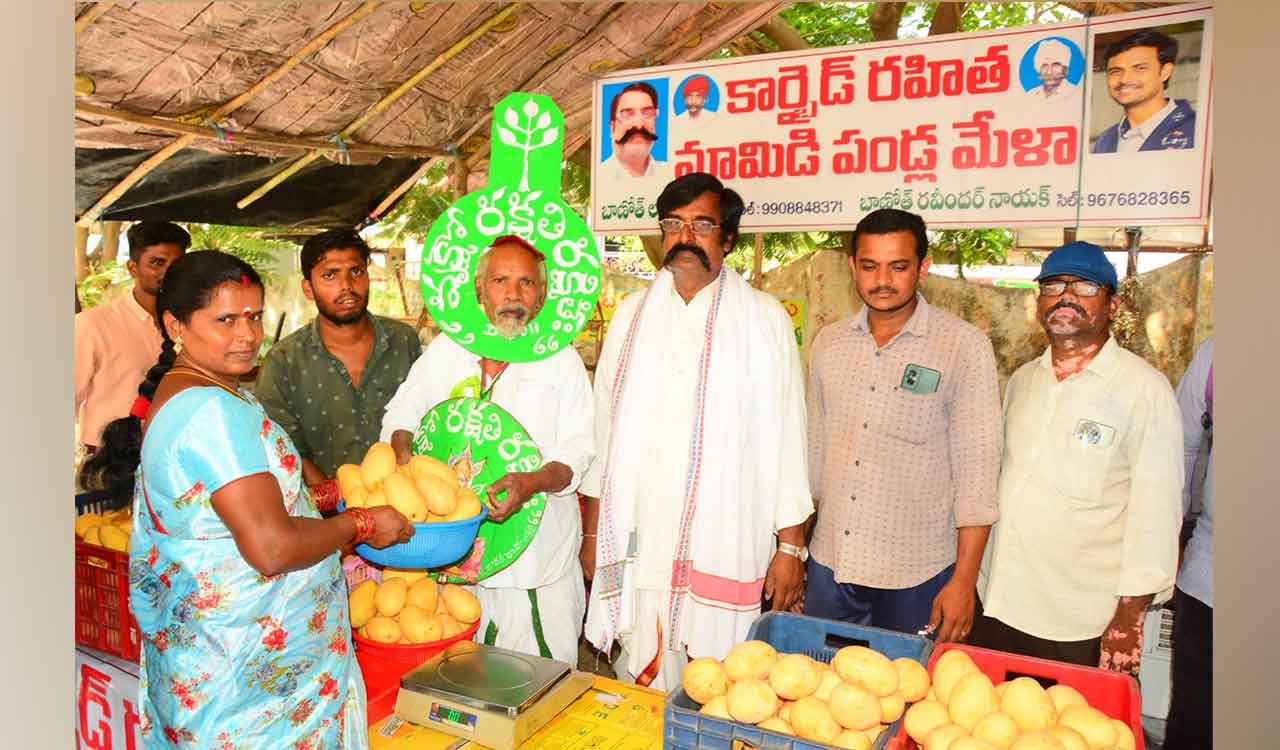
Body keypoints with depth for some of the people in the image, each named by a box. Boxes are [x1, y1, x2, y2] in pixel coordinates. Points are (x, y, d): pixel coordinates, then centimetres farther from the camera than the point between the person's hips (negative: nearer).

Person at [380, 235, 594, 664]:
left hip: (537, 551, -2)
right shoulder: (445, 350, 8)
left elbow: (577, 450, -5)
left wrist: (535, 481, -23)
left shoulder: (562, 361, 0)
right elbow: (403, 412, 16)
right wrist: (404, 453, -5)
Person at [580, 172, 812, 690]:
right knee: (641, 686, 9)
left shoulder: (764, 320, 1)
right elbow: (604, 429, 12)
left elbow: (786, 438, 0)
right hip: (638, 546, 3)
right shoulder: (632, 316, 10)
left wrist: (791, 547, -2)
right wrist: (592, 532, 11)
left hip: (726, 546, -2)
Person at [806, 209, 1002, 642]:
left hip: (916, 575, -4)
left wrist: (964, 581, -12)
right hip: (829, 564, 4)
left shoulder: (965, 346, -9)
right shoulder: (829, 343, 5)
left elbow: (978, 469, -10)